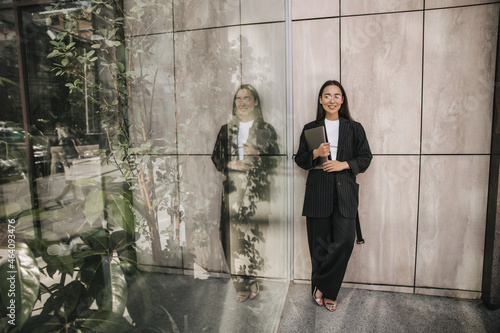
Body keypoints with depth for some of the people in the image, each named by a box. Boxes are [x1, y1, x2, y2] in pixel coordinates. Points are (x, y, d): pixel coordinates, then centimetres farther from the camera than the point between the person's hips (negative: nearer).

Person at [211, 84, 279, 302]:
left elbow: (275, 160, 3)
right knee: (234, 236, 0)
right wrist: (230, 165, -6)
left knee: (255, 234, -4)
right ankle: (241, 285, 14)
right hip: (233, 190, 2)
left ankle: (252, 280, 17)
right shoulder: (226, 129, 13)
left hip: (257, 191, -2)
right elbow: (216, 158, 13)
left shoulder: (266, 129, 6)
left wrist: (257, 154, -14)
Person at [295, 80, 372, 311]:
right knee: (320, 243, 3)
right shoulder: (310, 128, 10)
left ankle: (321, 286, 11)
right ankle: (326, 292, 22)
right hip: (318, 191, 0)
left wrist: (343, 164, -8)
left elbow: (365, 158, 9)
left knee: (345, 240, -9)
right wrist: (316, 153, -9)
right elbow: (300, 159, 10)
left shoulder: (354, 128, 10)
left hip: (345, 190, 1)